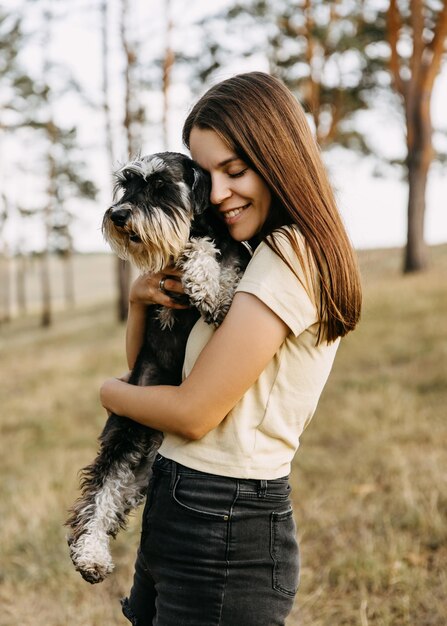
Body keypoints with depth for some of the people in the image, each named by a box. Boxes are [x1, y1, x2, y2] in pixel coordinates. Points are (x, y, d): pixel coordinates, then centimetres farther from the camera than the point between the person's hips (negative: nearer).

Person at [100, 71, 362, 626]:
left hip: (222, 533, -9)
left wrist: (109, 391, -1)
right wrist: (141, 300, -4)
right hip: (178, 517, 9)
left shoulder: (290, 256, -18)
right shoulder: (249, 257, 12)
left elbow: (194, 413, -19)